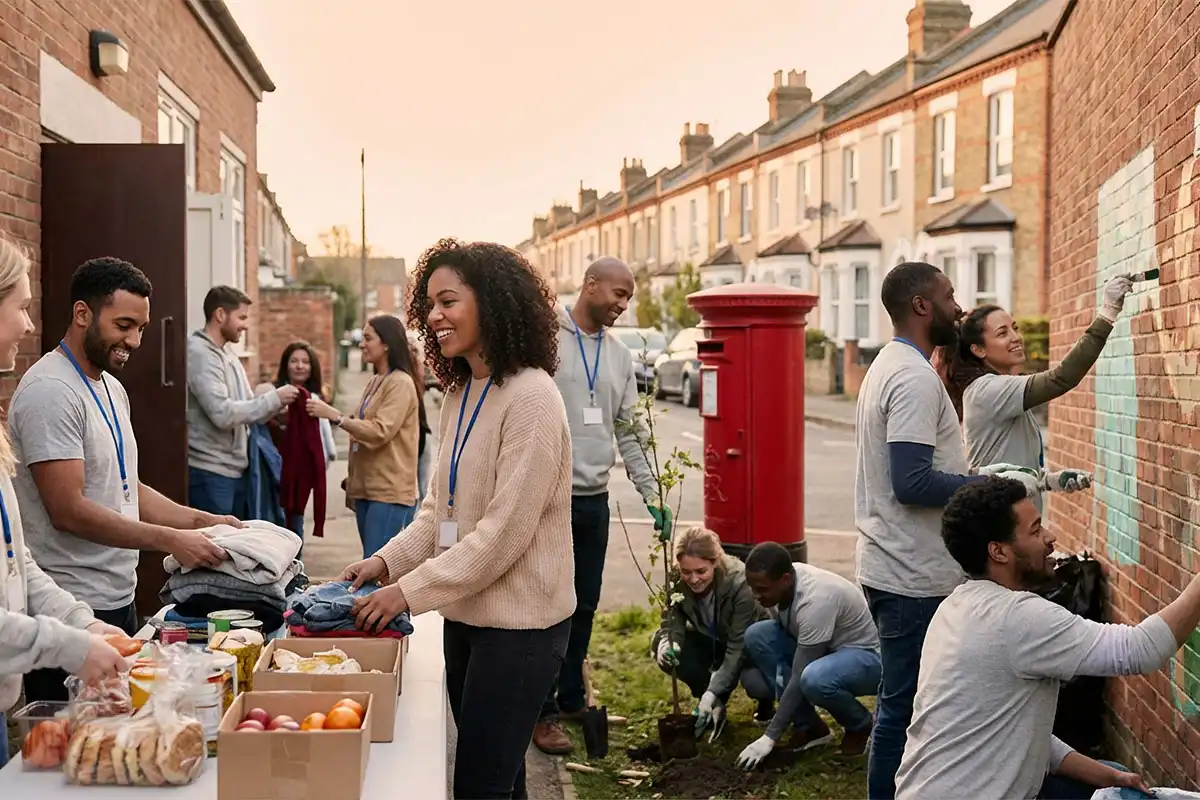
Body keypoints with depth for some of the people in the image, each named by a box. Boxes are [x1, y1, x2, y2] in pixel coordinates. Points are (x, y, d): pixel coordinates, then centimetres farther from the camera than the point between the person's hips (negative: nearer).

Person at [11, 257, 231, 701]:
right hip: (73, 610, -9)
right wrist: (169, 540, -20)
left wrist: (201, 521, 5)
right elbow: (69, 510, -21)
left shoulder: (112, 390, 15)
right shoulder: (52, 391, -16)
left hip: (118, 599, 9)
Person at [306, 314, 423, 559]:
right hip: (366, 488, 9)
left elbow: (380, 431, -19)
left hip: (390, 492, -9)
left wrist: (335, 416, -20)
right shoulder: (373, 383, 16)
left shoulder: (401, 383, -10)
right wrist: (352, 478, 18)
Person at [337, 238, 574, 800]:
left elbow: (504, 531, -22)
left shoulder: (530, 397, -19)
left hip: (518, 621, -8)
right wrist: (388, 561, -3)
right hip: (466, 612, 8)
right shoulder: (458, 394, 9)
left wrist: (411, 590, -19)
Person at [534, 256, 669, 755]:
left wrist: (651, 494, 9)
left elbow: (628, 432, 15)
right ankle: (543, 714, 10)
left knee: (584, 609, 14)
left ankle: (572, 702, 27)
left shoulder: (620, 355, 11)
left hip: (595, 500, 6)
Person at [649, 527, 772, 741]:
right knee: (660, 645, -24)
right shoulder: (677, 581, -21)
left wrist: (712, 692, -40)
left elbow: (738, 646, -32)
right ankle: (715, 706, -2)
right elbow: (672, 623, -19)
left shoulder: (740, 583, -34)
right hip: (712, 641, 4)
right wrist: (667, 643, -45)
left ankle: (766, 698, 4)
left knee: (755, 683, -37)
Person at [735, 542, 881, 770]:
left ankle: (860, 726, -4)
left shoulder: (816, 600, -34)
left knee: (814, 679, -39)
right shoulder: (777, 585, -11)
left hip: (866, 655, -8)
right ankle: (809, 726, -3)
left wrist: (769, 737, -29)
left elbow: (798, 678, -32)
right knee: (756, 636, -14)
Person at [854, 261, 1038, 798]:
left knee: (900, 701, 19)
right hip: (912, 578, -11)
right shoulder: (915, 377, -18)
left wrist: (976, 473, 14)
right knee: (904, 708, -1)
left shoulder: (890, 365, 15)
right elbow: (912, 484, -25)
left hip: (895, 569, 11)